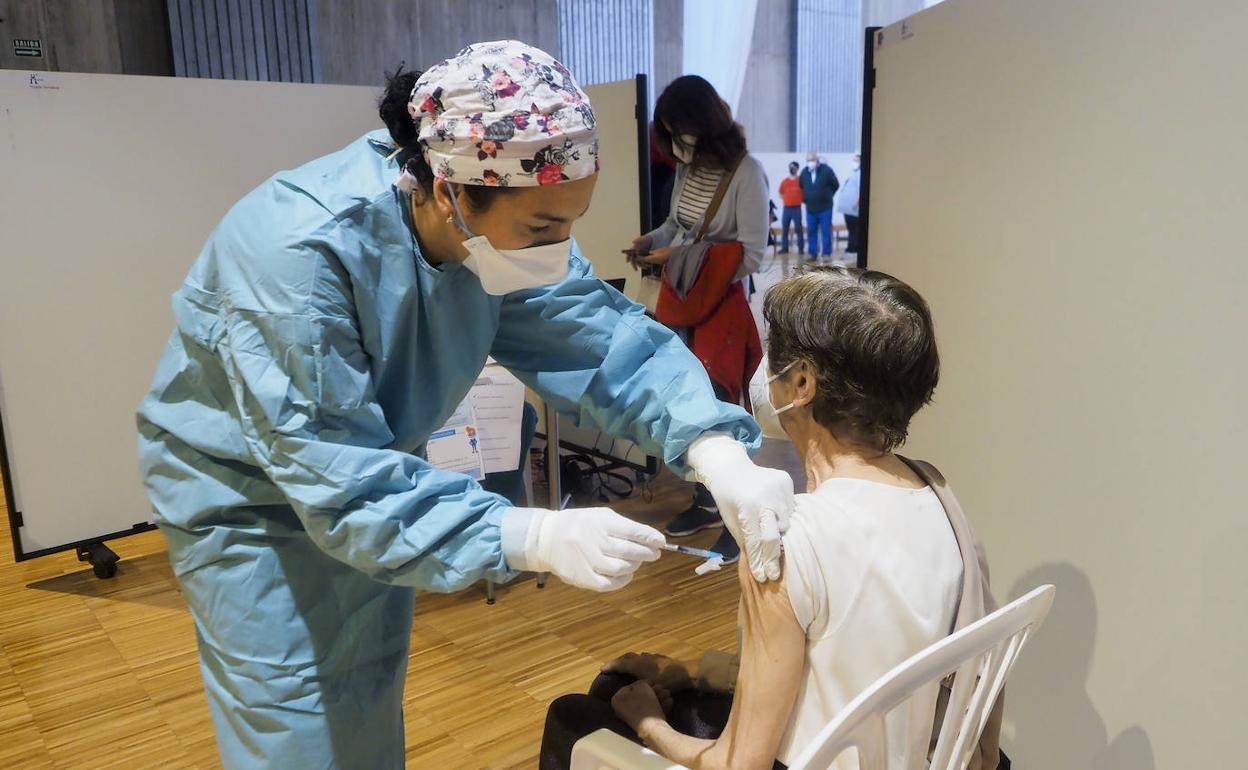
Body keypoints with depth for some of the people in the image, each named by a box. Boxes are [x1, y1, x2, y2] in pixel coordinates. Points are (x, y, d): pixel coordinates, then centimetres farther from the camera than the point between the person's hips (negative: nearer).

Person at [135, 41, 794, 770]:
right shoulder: (297, 255, -37)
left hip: (376, 472, 6)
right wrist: (535, 537, -47)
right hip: (250, 496, -5)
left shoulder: (498, 223, -17)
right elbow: (344, 484, -38)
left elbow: (606, 336, -19)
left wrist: (719, 455, -34)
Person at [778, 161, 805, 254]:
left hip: (797, 208, -4)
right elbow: (781, 193, 20)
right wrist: (787, 200, 9)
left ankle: (801, 248, 0)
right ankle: (784, 248, 11)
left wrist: (799, 200, -2)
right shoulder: (784, 181, 8)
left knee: (798, 228, -3)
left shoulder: (800, 180, -2)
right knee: (784, 228, 4)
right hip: (786, 208, 4)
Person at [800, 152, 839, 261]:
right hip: (810, 208, 4)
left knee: (826, 232, -1)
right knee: (811, 232, 6)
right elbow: (801, 187, 16)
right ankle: (813, 254, 14)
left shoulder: (826, 170, -9)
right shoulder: (804, 172, 1)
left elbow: (835, 185, 0)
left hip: (825, 208, -4)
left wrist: (827, 196, 7)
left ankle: (827, 254, 5)